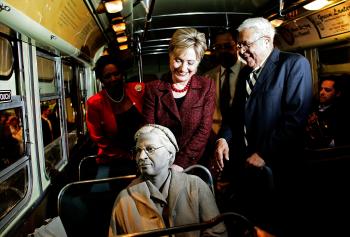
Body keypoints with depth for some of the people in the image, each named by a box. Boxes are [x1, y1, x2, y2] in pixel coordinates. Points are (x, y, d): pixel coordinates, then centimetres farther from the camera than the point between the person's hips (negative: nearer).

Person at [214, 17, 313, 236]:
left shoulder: (295, 64, -7)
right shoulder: (245, 72, 14)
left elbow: (296, 117, -16)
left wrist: (264, 154, -16)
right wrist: (224, 137, 0)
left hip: (274, 167, -5)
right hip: (243, 164, 6)